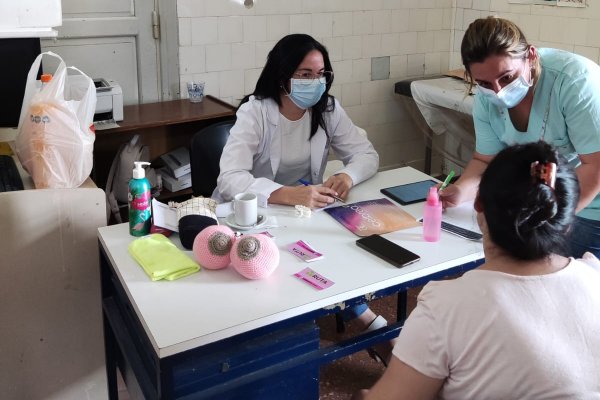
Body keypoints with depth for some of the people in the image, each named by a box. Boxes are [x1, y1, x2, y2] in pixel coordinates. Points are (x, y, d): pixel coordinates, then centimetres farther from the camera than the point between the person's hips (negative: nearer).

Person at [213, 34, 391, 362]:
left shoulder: (327, 109, -3)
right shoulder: (254, 113, -18)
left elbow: (367, 154, -4)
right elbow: (230, 180, -30)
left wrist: (348, 176, -28)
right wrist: (288, 194, -46)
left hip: (304, 210, 5)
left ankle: (359, 314, -8)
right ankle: (364, 319, -16)